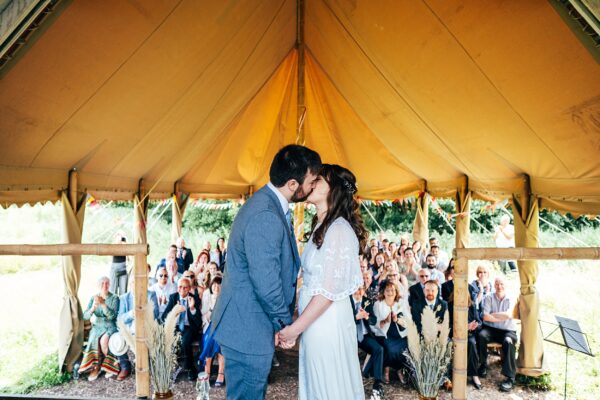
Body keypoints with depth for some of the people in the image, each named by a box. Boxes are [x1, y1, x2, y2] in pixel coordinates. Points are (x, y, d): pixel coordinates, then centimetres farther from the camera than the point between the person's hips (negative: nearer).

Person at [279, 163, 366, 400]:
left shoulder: (339, 230, -18)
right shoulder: (321, 227, 9)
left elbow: (329, 290, -20)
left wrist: (295, 328, -14)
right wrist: (296, 323, 8)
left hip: (328, 322, -8)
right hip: (314, 320, 8)